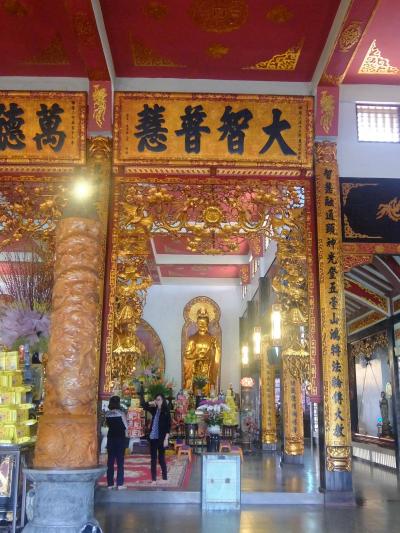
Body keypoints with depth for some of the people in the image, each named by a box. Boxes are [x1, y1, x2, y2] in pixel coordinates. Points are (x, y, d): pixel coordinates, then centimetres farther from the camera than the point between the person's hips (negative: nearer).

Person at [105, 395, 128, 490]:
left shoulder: (107, 414, 0)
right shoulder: (121, 413, -11)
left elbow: (107, 424, 9)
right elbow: (126, 426, -7)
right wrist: (126, 434, 10)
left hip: (110, 438, 4)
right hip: (120, 438, -4)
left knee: (110, 461, 8)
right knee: (120, 461, 1)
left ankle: (110, 483, 11)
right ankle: (120, 484, 0)